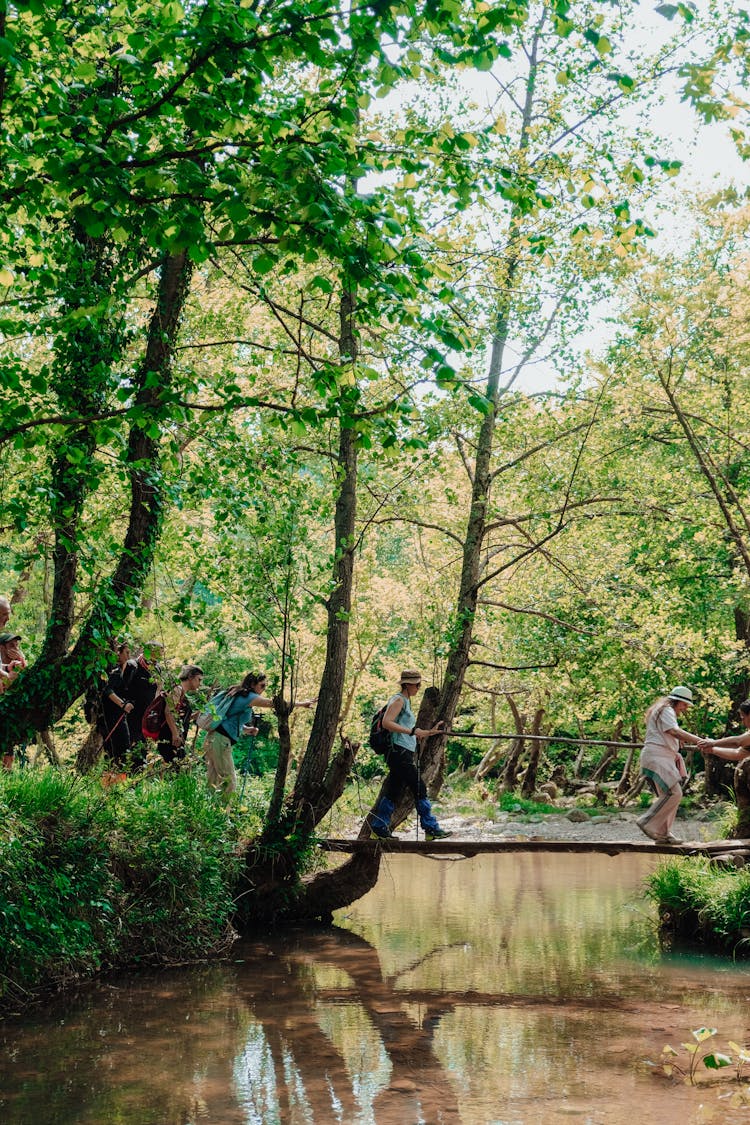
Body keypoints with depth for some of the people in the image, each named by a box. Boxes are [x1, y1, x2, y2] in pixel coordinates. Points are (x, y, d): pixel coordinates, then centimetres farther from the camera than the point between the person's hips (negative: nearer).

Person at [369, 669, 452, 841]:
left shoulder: (406, 702, 22)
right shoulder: (398, 700, -8)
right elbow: (386, 723, -22)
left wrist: (430, 732, 22)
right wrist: (412, 731, -23)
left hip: (405, 755, 10)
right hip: (400, 752, -10)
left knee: (393, 793, 9)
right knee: (419, 790, -7)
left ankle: (379, 828, 12)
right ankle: (431, 829, -4)